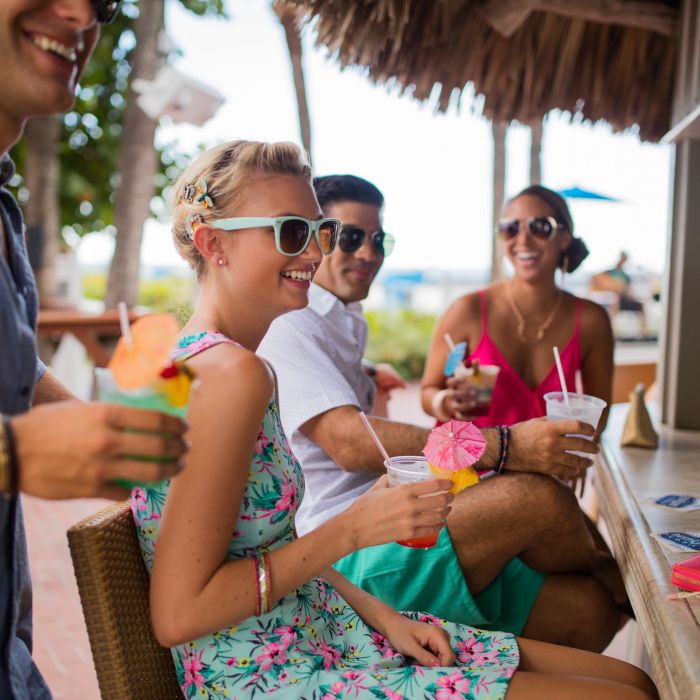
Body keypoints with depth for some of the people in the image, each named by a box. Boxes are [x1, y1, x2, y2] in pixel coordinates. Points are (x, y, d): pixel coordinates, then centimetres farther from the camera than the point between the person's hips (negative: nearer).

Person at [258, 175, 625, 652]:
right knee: (539, 496, -21)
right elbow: (349, 442, -23)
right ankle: (609, 571, 9)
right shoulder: (287, 326, -6)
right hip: (348, 559, -9)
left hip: (397, 536, 9)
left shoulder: (345, 327, 25)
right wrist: (503, 447, -31)